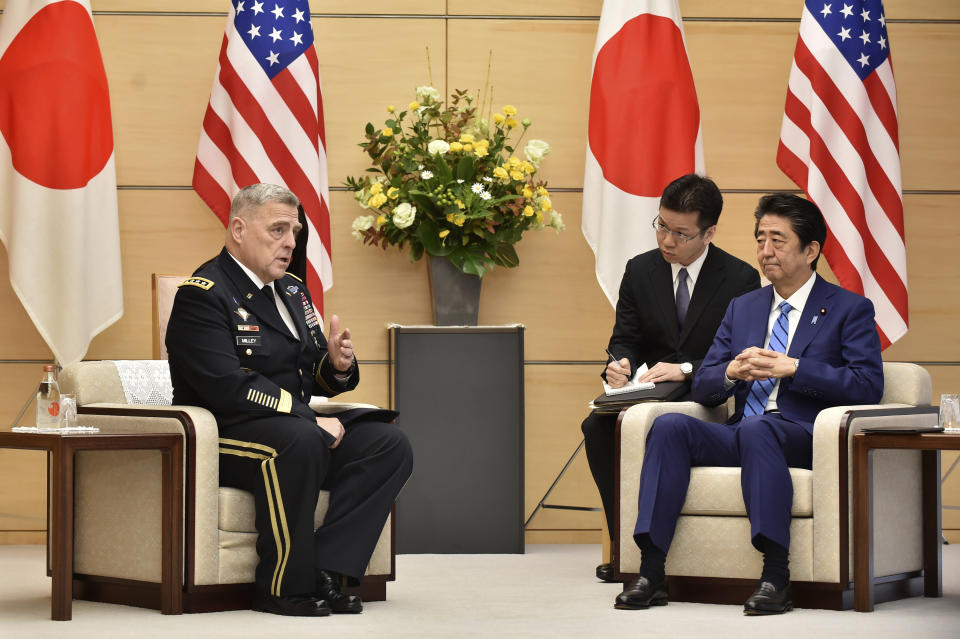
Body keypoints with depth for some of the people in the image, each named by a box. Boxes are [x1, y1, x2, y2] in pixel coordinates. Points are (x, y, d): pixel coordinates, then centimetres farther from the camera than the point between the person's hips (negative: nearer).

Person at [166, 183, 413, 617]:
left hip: (304, 429, 8)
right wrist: (309, 420, -22)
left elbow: (316, 382, 21)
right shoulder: (202, 295, -10)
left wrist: (337, 366, -4)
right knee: (301, 442, -38)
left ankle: (325, 571, -22)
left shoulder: (293, 290, 19)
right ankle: (283, 588, -26)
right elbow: (227, 389, -22)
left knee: (390, 444, -14)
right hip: (227, 436, -8)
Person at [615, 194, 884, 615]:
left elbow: (868, 386, -6)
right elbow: (702, 388, 19)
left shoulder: (850, 310, 7)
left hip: (804, 437, -5)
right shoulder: (743, 308, 23)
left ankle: (776, 577, -41)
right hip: (739, 435, 5)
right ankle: (650, 573, -30)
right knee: (670, 426, -24)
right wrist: (733, 372, -5)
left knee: (756, 428, -38)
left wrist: (792, 368, -13)